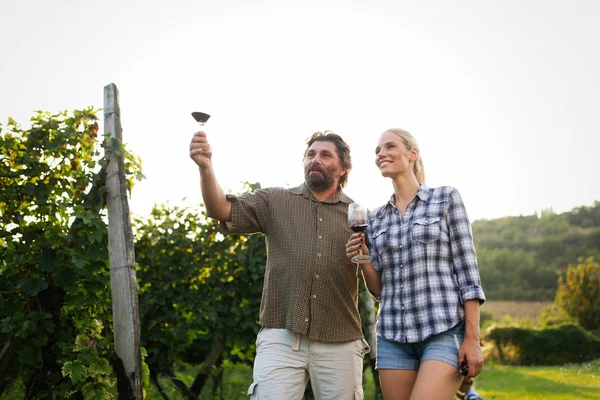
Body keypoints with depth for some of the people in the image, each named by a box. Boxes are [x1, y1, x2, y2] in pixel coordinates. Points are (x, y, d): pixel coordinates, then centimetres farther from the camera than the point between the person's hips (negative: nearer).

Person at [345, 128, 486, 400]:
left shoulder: (446, 198, 2)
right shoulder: (376, 219, 13)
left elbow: (466, 269, -3)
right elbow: (379, 289, 14)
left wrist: (472, 338, -10)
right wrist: (362, 259, -6)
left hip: (445, 331, -4)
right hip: (394, 337, 5)